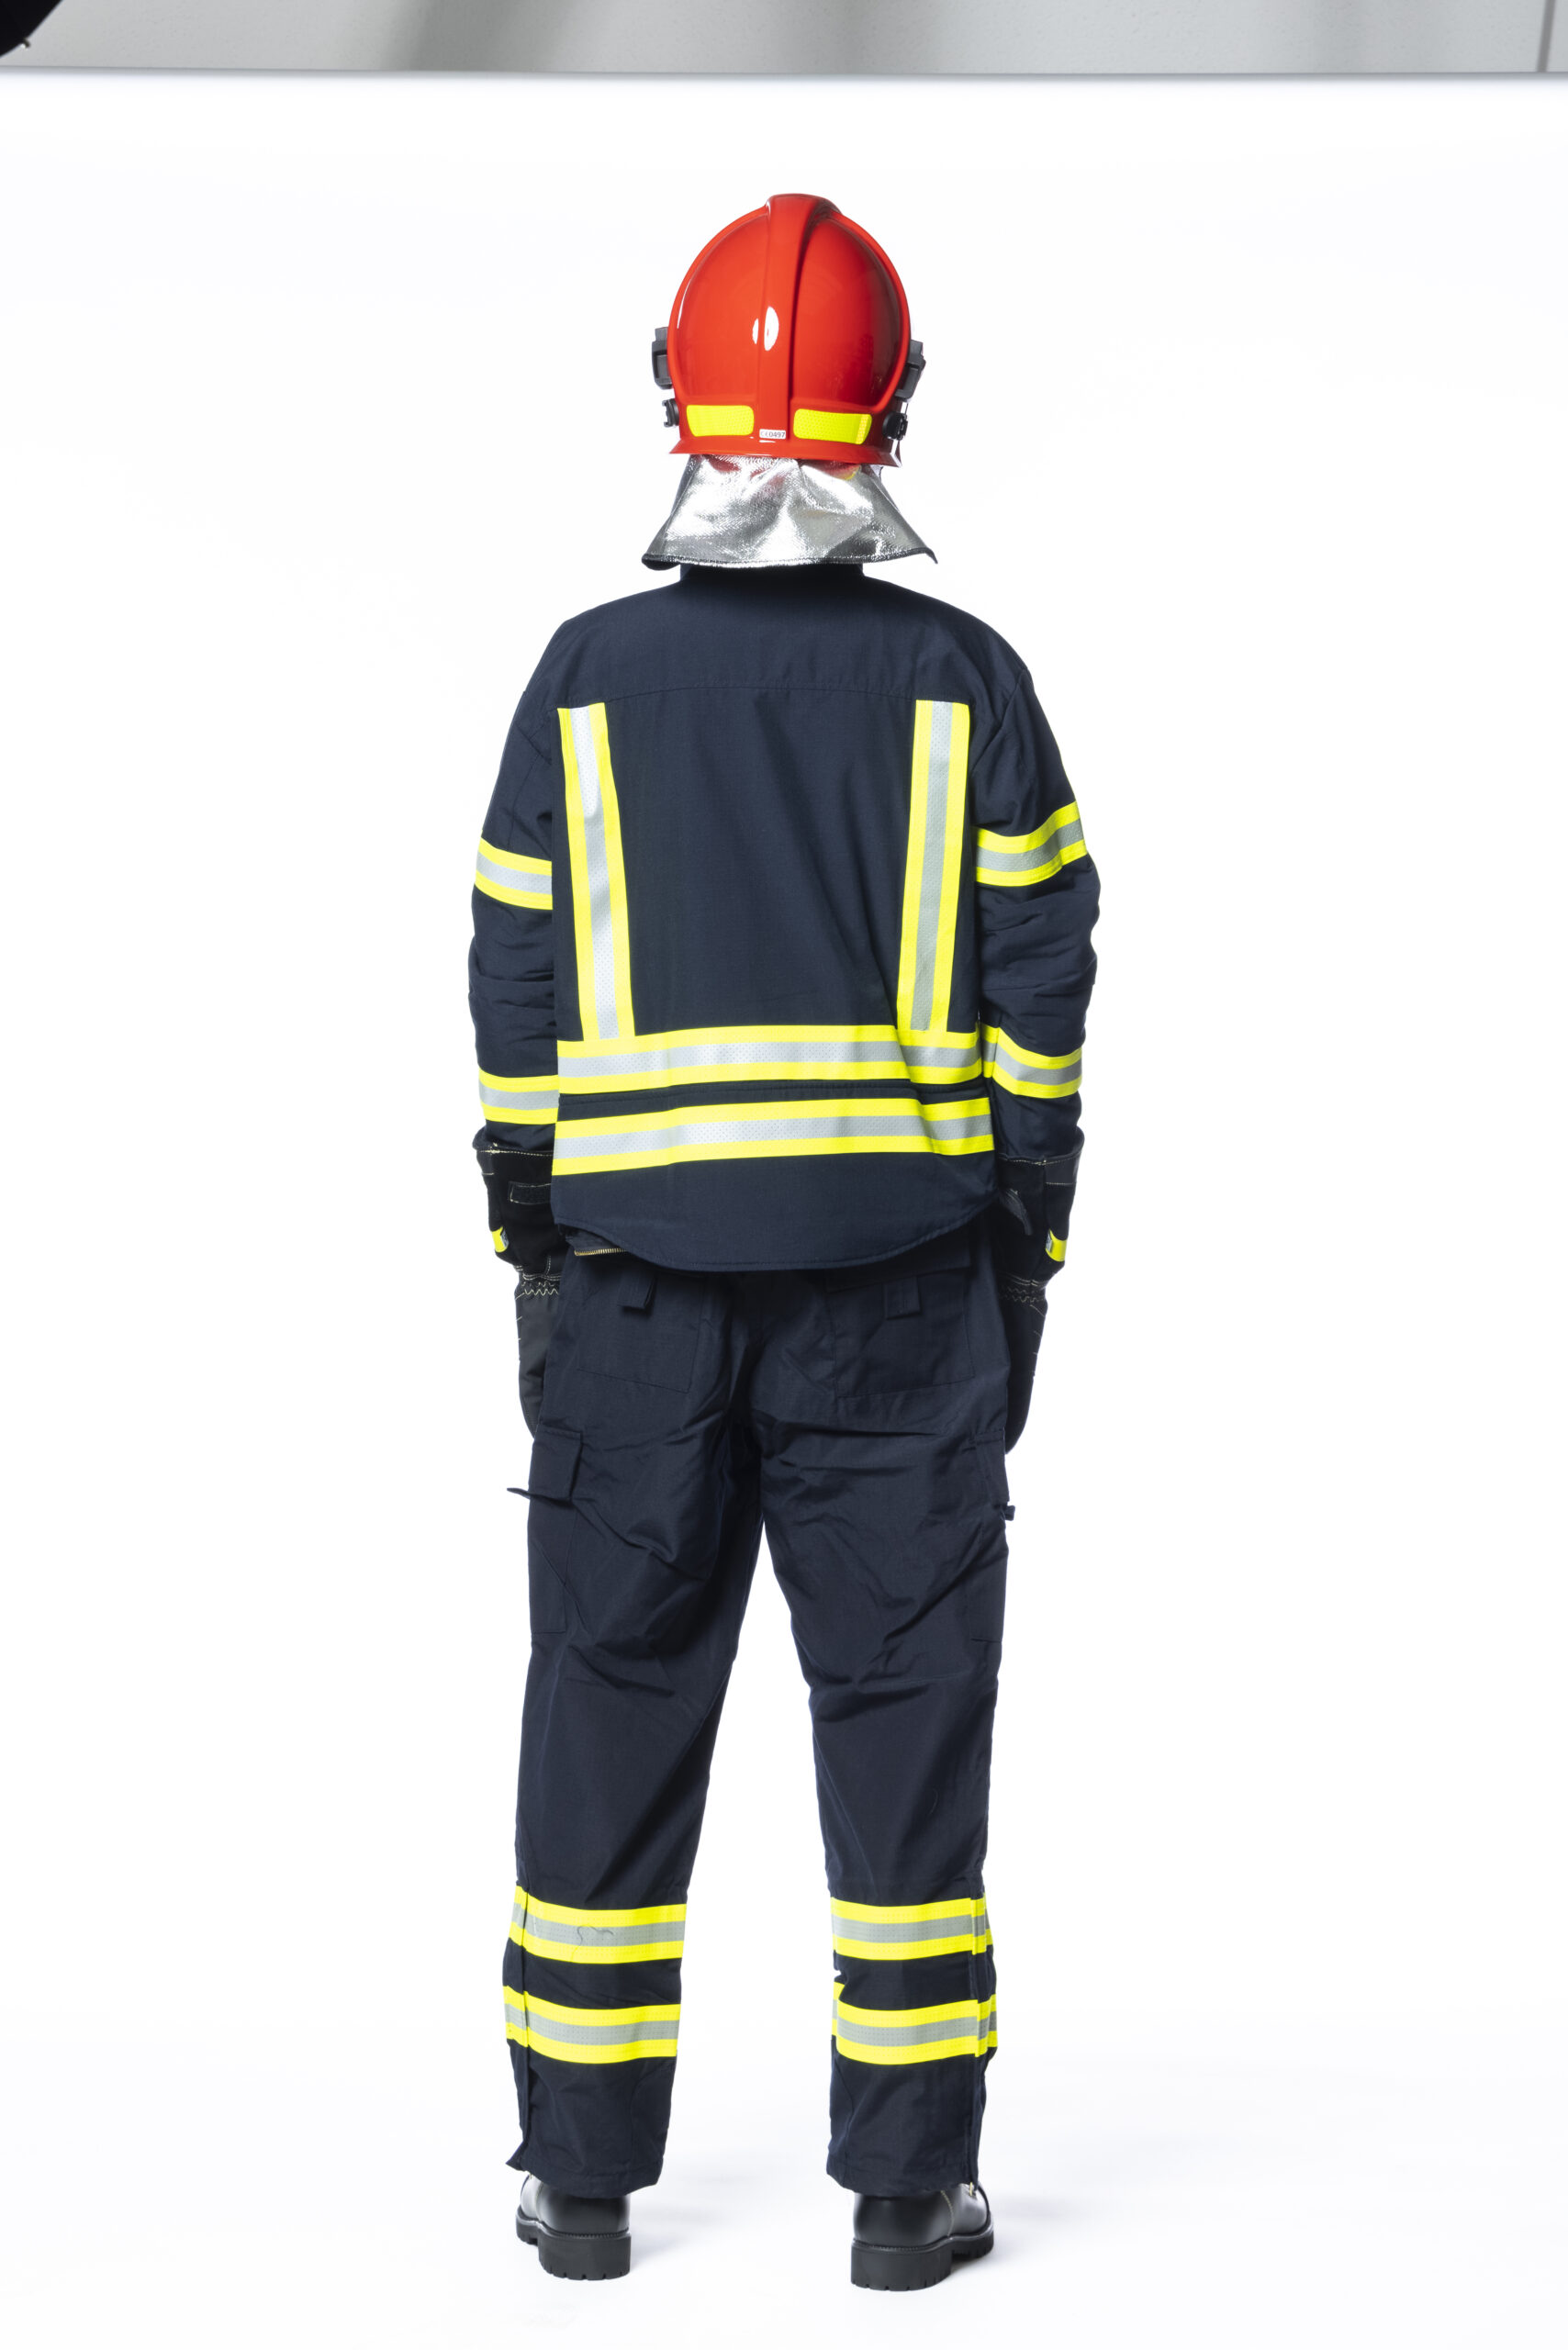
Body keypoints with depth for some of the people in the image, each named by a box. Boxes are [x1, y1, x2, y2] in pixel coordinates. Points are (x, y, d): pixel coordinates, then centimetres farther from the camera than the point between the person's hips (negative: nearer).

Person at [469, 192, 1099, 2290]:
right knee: (903, 1703, 5)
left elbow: (516, 993, 3)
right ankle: (909, 2186, 7)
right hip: (900, 1278, -1)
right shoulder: (966, 684, -3)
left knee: (614, 1696, 9)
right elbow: (1039, 987, -2)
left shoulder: (588, 680, 0)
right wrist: (1025, 1258, 6)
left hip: (637, 1271, 1)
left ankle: (584, 2176, 13)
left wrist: (532, 1251, 11)